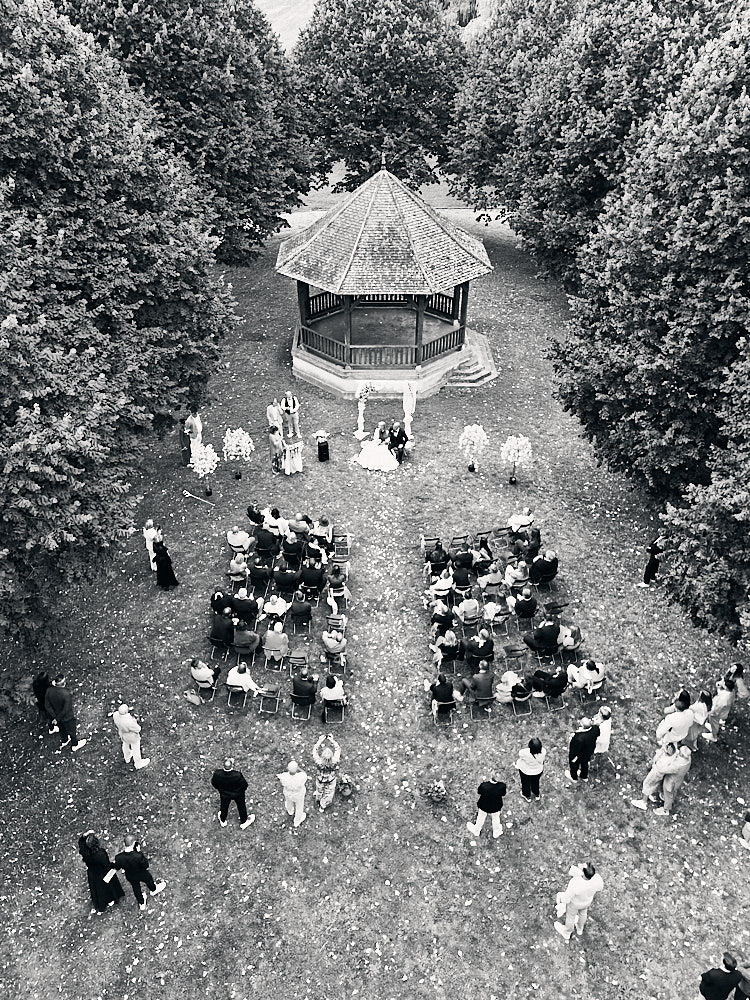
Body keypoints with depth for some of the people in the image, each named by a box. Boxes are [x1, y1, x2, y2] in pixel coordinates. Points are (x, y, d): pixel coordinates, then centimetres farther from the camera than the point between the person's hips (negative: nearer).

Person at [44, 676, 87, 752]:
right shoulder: (66, 693, -37)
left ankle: (64, 741, 59)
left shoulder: (49, 690, -22)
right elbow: (66, 709, -29)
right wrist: (57, 719, -13)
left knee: (62, 729, 33)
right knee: (72, 731, 24)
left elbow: (47, 706, -11)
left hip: (56, 715, 5)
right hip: (67, 717, -5)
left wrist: (55, 717, -3)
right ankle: (74, 745, 47)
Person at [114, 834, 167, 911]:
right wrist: (140, 852, -27)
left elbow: (117, 868, -14)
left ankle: (141, 904, 56)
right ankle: (154, 890, 64)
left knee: (136, 888, 32)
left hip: (130, 877, 2)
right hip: (142, 875, -2)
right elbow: (146, 866, -26)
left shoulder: (118, 858, -34)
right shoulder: (139, 856, -44)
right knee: (149, 881, 33)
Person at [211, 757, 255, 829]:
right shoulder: (238, 775, -42)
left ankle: (223, 821, 59)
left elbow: (213, 783, -13)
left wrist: (219, 788, 9)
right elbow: (244, 785, -24)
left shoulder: (217, 773, -36)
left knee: (224, 806, 32)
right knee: (241, 806, 28)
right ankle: (243, 822, 51)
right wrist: (242, 789, 1)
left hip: (224, 794, 2)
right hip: (238, 794, -2)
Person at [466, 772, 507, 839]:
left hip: (484, 806, -1)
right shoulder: (502, 786, -33)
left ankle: (476, 831, 53)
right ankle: (496, 833, 56)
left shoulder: (483, 785, -36)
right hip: (496, 807, 1)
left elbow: (478, 794, -17)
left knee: (480, 819, 27)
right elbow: (503, 796, -14)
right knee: (496, 819, 31)